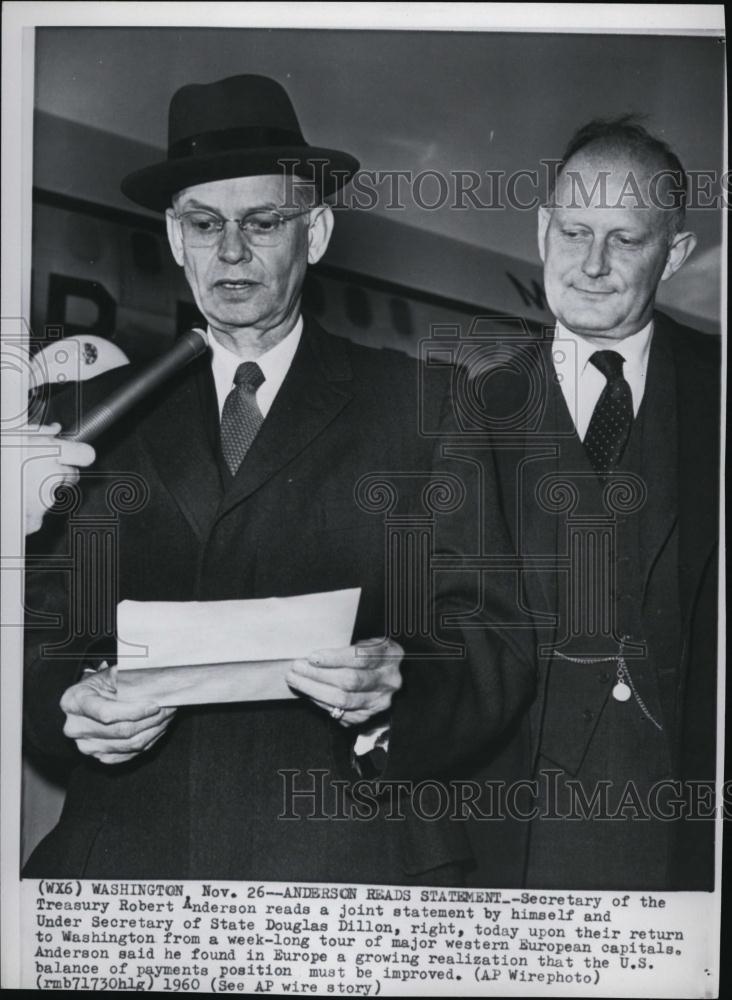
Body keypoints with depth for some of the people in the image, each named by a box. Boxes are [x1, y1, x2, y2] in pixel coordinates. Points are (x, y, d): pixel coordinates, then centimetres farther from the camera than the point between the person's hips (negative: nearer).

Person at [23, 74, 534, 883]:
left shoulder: (418, 406, 3)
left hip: (347, 855, -1)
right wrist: (71, 704, -10)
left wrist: (397, 696, -20)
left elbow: (498, 650, -2)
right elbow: (40, 627, 10)